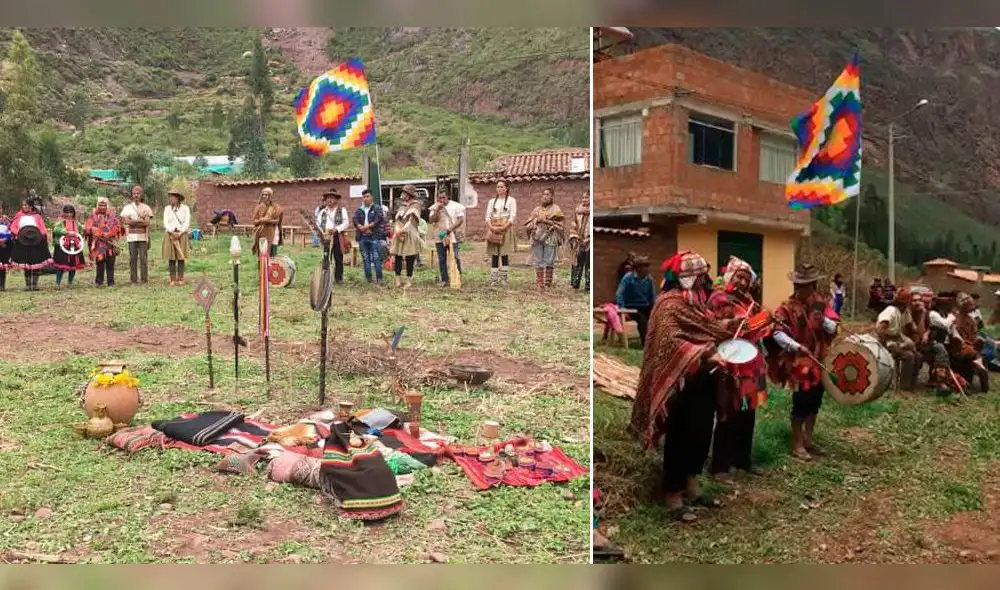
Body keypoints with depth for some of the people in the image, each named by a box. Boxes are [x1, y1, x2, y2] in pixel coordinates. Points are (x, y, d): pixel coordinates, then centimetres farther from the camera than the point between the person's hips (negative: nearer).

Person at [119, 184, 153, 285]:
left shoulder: (146, 207, 10)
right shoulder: (127, 207, 11)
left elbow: (147, 222, -1)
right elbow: (125, 221, -3)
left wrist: (133, 222, -7)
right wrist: (141, 221, -8)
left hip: (143, 236, 0)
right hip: (131, 236, 0)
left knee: (143, 257, -3)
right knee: (133, 258, -1)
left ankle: (144, 279, 0)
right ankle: (133, 279, 2)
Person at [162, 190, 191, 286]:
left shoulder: (185, 208, 3)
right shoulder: (167, 208, 10)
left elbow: (187, 223, -3)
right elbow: (165, 222, 3)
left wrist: (179, 233, -13)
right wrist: (172, 232, -12)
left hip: (181, 234, -2)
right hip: (170, 235, 2)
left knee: (181, 258, -1)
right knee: (171, 258, 0)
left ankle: (180, 279, 4)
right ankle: (172, 279, 3)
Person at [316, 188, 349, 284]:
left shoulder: (342, 210, 6)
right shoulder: (323, 211, 17)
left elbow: (346, 223, -4)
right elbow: (318, 223, 11)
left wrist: (336, 229, -19)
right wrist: (321, 232, -9)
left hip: (337, 237, -3)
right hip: (326, 237, 3)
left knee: (338, 258, -1)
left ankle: (338, 278, 7)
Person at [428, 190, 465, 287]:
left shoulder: (456, 206, 2)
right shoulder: (435, 207, 9)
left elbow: (460, 219, -3)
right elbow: (431, 220, -1)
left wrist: (451, 228, -14)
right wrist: (438, 210, -12)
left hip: (453, 236, -3)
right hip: (440, 237, 3)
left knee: (455, 258, -8)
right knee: (442, 260, 5)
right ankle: (444, 280, 12)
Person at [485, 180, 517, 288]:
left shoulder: (511, 200, 5)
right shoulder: (492, 201, 15)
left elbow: (513, 216, -4)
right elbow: (488, 216, 9)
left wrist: (503, 228, -15)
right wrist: (492, 227, -10)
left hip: (506, 229, -3)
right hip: (493, 230, 3)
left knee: (505, 255, -6)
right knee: (494, 255, 0)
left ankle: (504, 279, 0)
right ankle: (494, 279, 2)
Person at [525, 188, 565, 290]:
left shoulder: (555, 209, 8)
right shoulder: (536, 210, 19)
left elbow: (558, 224, -3)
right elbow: (529, 224, 13)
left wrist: (546, 221, -9)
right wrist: (537, 220, -5)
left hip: (550, 238, -3)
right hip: (537, 237, 3)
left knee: (549, 261, -7)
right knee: (538, 261, -1)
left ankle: (548, 284, -2)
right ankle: (540, 284, 1)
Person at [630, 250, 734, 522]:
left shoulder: (696, 300, 12)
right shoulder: (670, 303, -17)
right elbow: (671, 342, -28)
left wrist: (730, 328, 7)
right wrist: (706, 356, -34)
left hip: (702, 380, 9)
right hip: (682, 383, -9)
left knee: (701, 434, 16)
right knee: (680, 439, 0)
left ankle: (691, 485, 30)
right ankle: (672, 495, 11)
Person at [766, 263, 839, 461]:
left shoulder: (821, 302, 3)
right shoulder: (788, 307, -11)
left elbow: (834, 328, -1)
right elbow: (777, 333, -18)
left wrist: (823, 320, -21)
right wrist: (796, 346, -28)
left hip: (819, 359, 6)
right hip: (798, 360, -6)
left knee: (815, 399, 14)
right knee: (801, 400, -4)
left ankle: (808, 439, 29)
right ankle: (797, 445, 7)